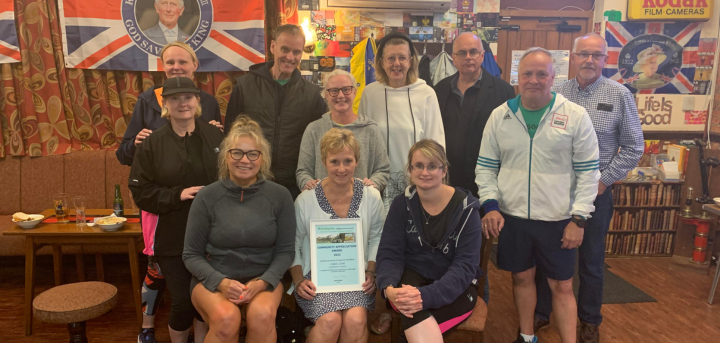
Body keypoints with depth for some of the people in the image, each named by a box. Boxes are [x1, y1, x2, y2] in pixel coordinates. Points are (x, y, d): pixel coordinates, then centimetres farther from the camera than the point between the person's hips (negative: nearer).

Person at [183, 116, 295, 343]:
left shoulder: (279, 196, -4)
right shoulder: (207, 197, -5)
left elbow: (286, 251, 1)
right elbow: (191, 254, 0)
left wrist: (262, 282, -16)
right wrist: (221, 282, -16)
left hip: (263, 278, 1)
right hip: (213, 278, 0)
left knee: (263, 316, -31)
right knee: (226, 318, -31)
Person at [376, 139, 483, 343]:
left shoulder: (466, 208, -10)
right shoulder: (402, 204, -3)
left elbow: (465, 265, -17)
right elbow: (389, 253, -6)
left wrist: (428, 295, -33)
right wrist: (389, 288, -29)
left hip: (454, 287, -1)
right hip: (413, 277, 2)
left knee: (415, 321, -33)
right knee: (410, 306, -35)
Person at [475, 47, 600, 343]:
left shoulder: (576, 116, -6)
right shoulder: (500, 116, 0)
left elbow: (588, 171, -4)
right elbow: (485, 166, 4)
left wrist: (579, 218, -9)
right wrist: (490, 204, -8)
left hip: (558, 219, -2)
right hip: (511, 217, 2)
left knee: (562, 286, 8)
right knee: (522, 277, 17)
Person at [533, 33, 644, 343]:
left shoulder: (620, 96, -5)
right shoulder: (554, 93, 1)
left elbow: (633, 147, -2)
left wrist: (604, 181, -8)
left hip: (595, 191, -2)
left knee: (591, 261, 13)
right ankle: (540, 313, 31)